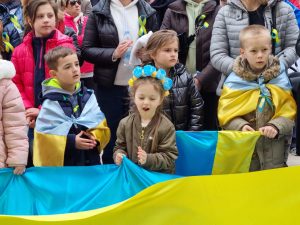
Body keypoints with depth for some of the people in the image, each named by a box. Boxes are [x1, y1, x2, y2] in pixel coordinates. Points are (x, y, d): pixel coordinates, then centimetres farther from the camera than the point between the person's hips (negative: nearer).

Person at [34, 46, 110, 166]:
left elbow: (101, 124, 7)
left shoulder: (88, 96, 5)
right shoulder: (51, 103, -10)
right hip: (62, 165, -5)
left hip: (91, 161, 5)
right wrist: (71, 142, -19)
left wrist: (95, 138, -12)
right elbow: (44, 137, -14)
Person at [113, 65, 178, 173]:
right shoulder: (125, 123, 8)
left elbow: (169, 158, -8)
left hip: (159, 176, -2)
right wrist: (119, 155, -7)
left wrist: (148, 159, -24)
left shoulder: (166, 127, -5)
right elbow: (120, 147, 17)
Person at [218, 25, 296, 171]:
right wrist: (241, 126, -21)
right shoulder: (234, 82, -3)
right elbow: (226, 113, -4)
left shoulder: (279, 79, -1)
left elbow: (288, 111, -4)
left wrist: (275, 126, -21)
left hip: (274, 148, 0)